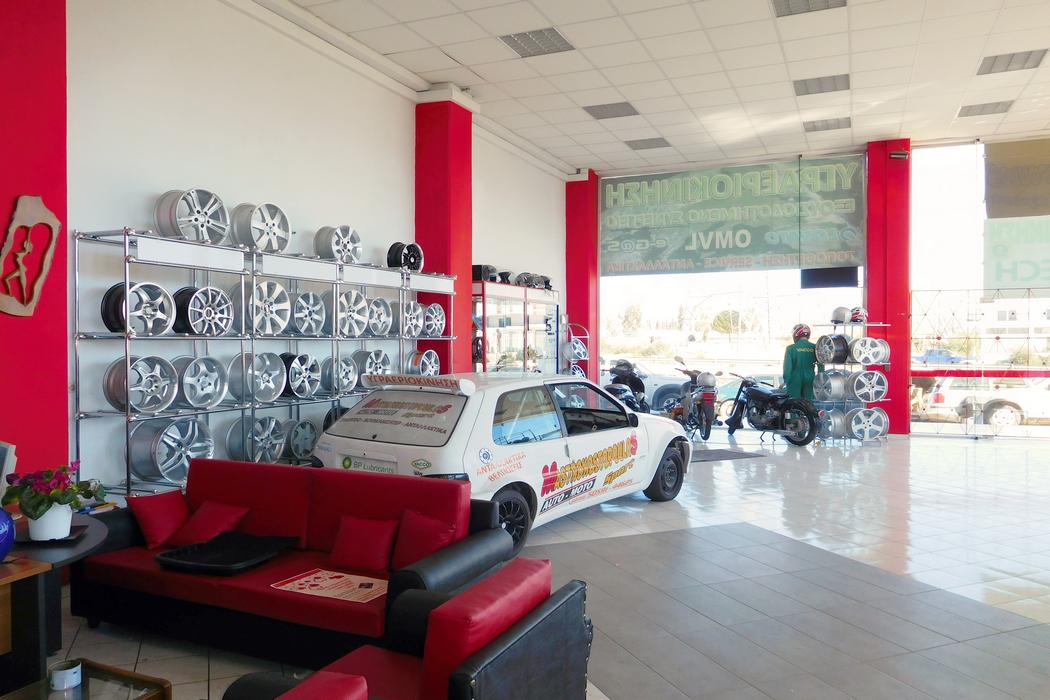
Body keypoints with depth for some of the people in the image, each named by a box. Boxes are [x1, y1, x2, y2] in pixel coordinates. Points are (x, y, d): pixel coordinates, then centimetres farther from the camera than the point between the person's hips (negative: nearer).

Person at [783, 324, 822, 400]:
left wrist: (786, 382, 0)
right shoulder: (814, 348, 0)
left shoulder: (790, 348, -9)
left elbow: (787, 366, -8)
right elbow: (821, 366, 6)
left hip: (795, 381, -3)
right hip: (809, 381, 3)